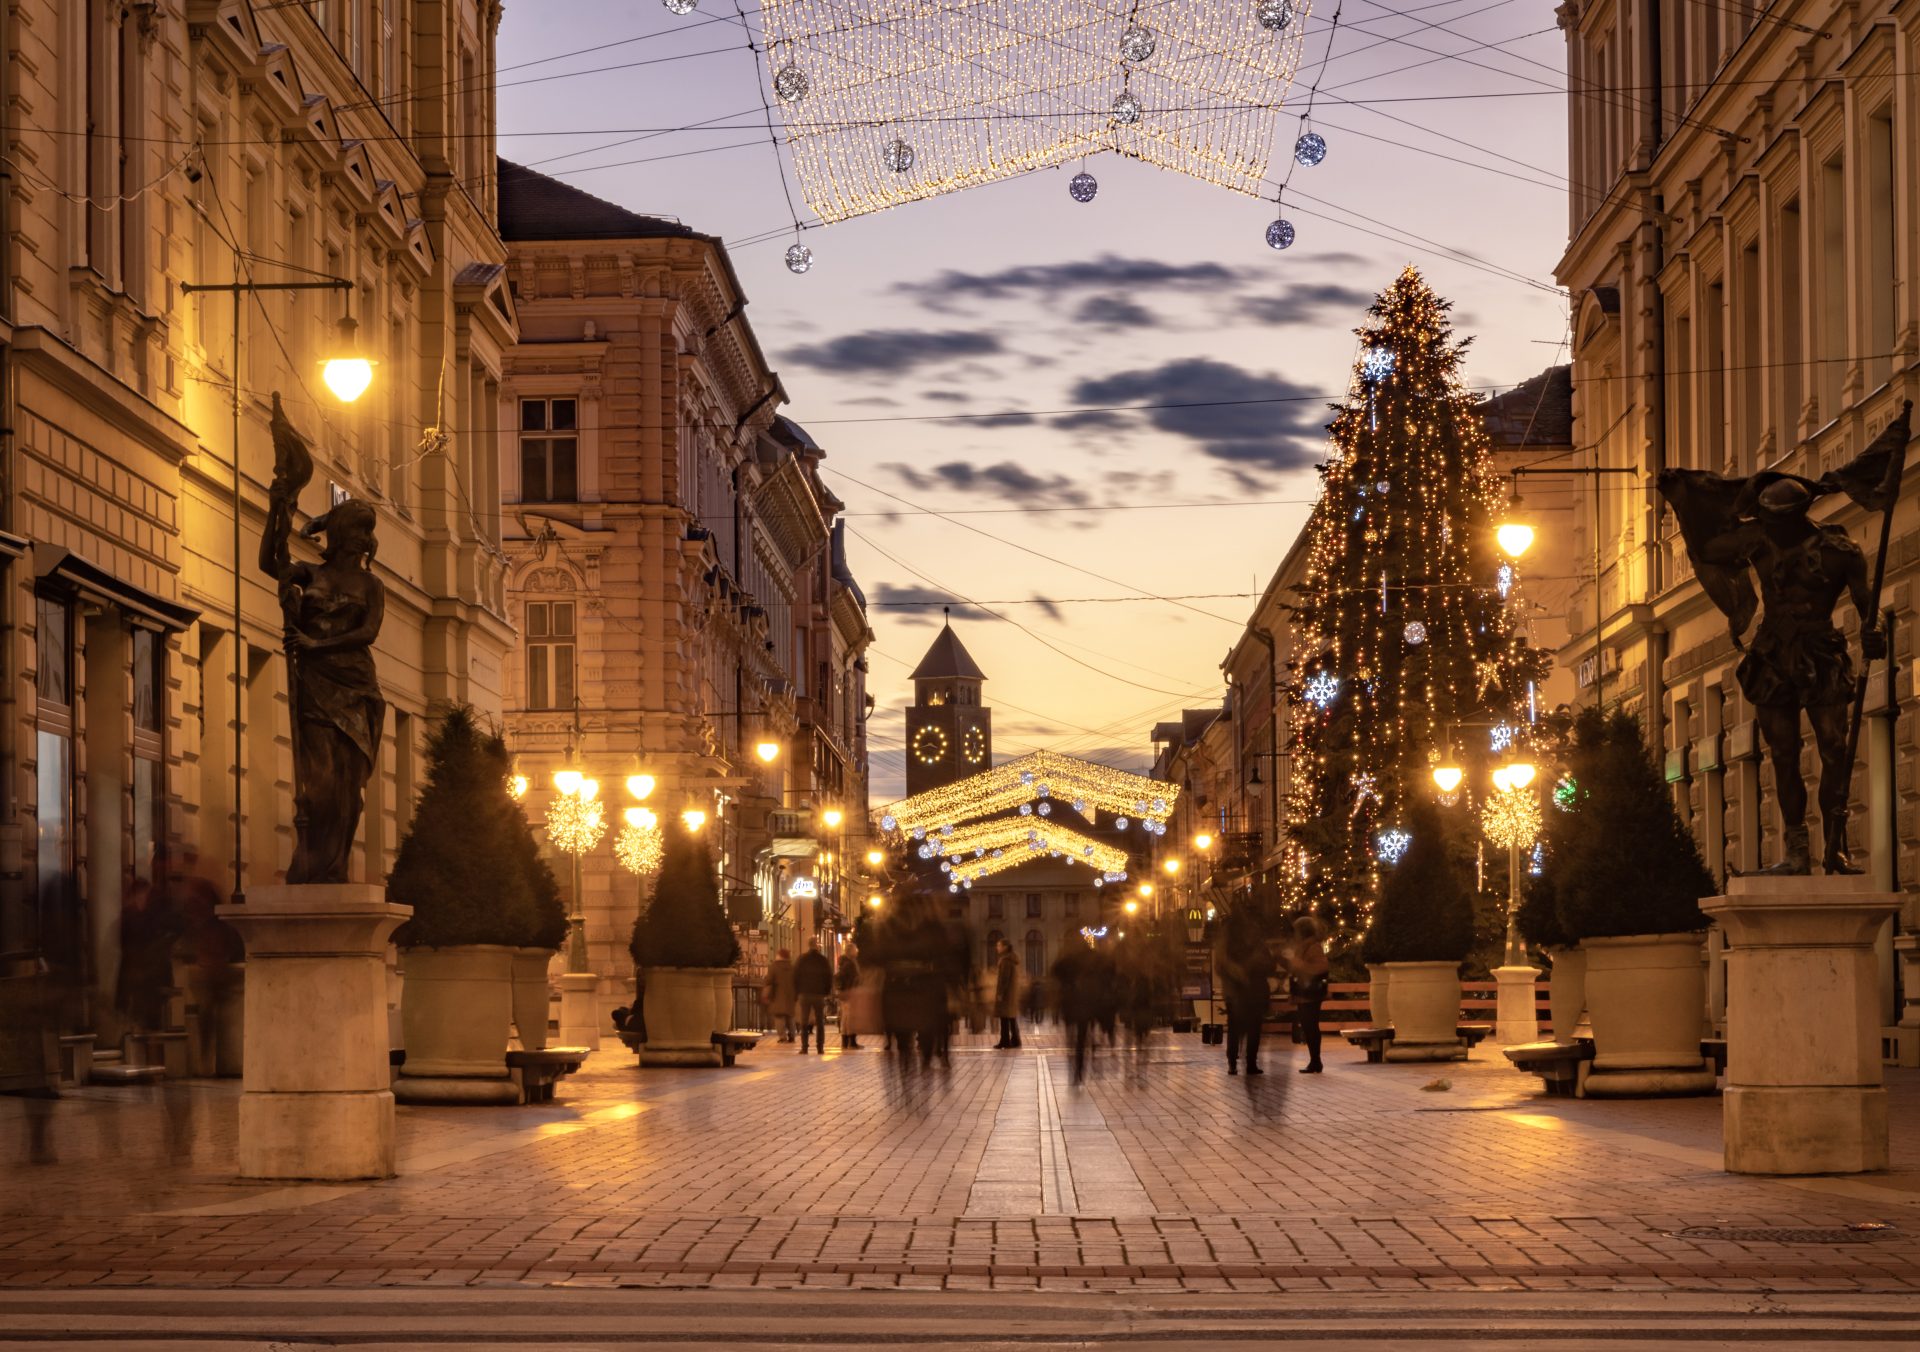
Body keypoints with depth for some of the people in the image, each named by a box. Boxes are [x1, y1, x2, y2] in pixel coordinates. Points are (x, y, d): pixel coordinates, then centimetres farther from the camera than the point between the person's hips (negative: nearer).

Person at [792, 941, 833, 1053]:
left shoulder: (802, 959, -1)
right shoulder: (824, 960, 0)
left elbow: (795, 977, 0)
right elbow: (829, 977, 3)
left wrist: (796, 994, 7)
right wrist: (827, 992, 12)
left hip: (804, 994, 0)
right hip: (819, 994, 0)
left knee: (804, 1022, 2)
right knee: (820, 1022, 6)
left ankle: (804, 1047, -5)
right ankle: (820, 1047, 1)